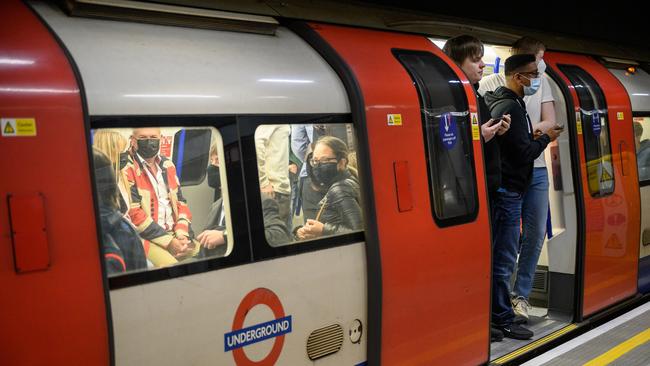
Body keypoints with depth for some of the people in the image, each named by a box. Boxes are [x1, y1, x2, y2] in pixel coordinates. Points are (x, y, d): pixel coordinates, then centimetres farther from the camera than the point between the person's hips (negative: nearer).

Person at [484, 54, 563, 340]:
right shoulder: (512, 107, -16)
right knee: (504, 259, -3)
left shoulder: (496, 102, 15)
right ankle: (502, 318, 6)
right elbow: (524, 153, -18)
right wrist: (546, 138, -2)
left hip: (500, 189, 10)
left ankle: (494, 311, 26)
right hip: (508, 191, -10)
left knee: (497, 255, 16)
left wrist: (533, 137, 9)